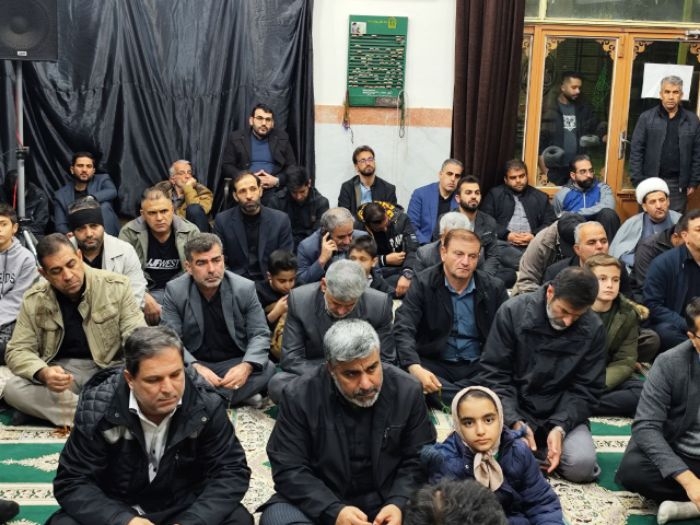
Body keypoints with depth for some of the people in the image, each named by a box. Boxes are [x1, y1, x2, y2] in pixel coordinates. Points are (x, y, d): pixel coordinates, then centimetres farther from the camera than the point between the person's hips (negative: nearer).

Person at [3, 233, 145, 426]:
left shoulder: (116, 286, -6)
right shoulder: (33, 300, -2)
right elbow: (17, 351, -3)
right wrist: (43, 373, -27)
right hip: (61, 371, 3)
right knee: (13, 389, -27)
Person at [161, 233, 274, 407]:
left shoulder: (245, 288, -7)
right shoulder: (175, 291, -8)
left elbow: (260, 334, -6)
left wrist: (246, 366, -28)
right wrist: (195, 367, -30)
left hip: (235, 363, 1)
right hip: (194, 364, -1)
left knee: (267, 369, -28)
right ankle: (239, 394, -23)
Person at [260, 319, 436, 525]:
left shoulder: (407, 391, -7)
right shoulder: (299, 396, -12)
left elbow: (418, 460, -2)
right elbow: (289, 469, -12)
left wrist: (399, 504, -20)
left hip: (386, 502, 1)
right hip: (320, 505, 0)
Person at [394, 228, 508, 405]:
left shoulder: (494, 288, 3)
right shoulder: (422, 283, -5)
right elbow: (403, 329, -14)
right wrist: (415, 368, -33)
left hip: (478, 366, 1)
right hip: (435, 364, -1)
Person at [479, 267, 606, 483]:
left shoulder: (593, 329, -5)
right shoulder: (513, 311, -10)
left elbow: (586, 389, -2)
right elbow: (494, 374, -8)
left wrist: (560, 428, -18)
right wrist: (515, 422, -20)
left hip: (563, 415, 1)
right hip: (513, 411, -1)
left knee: (582, 465, -26)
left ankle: (539, 451, 5)